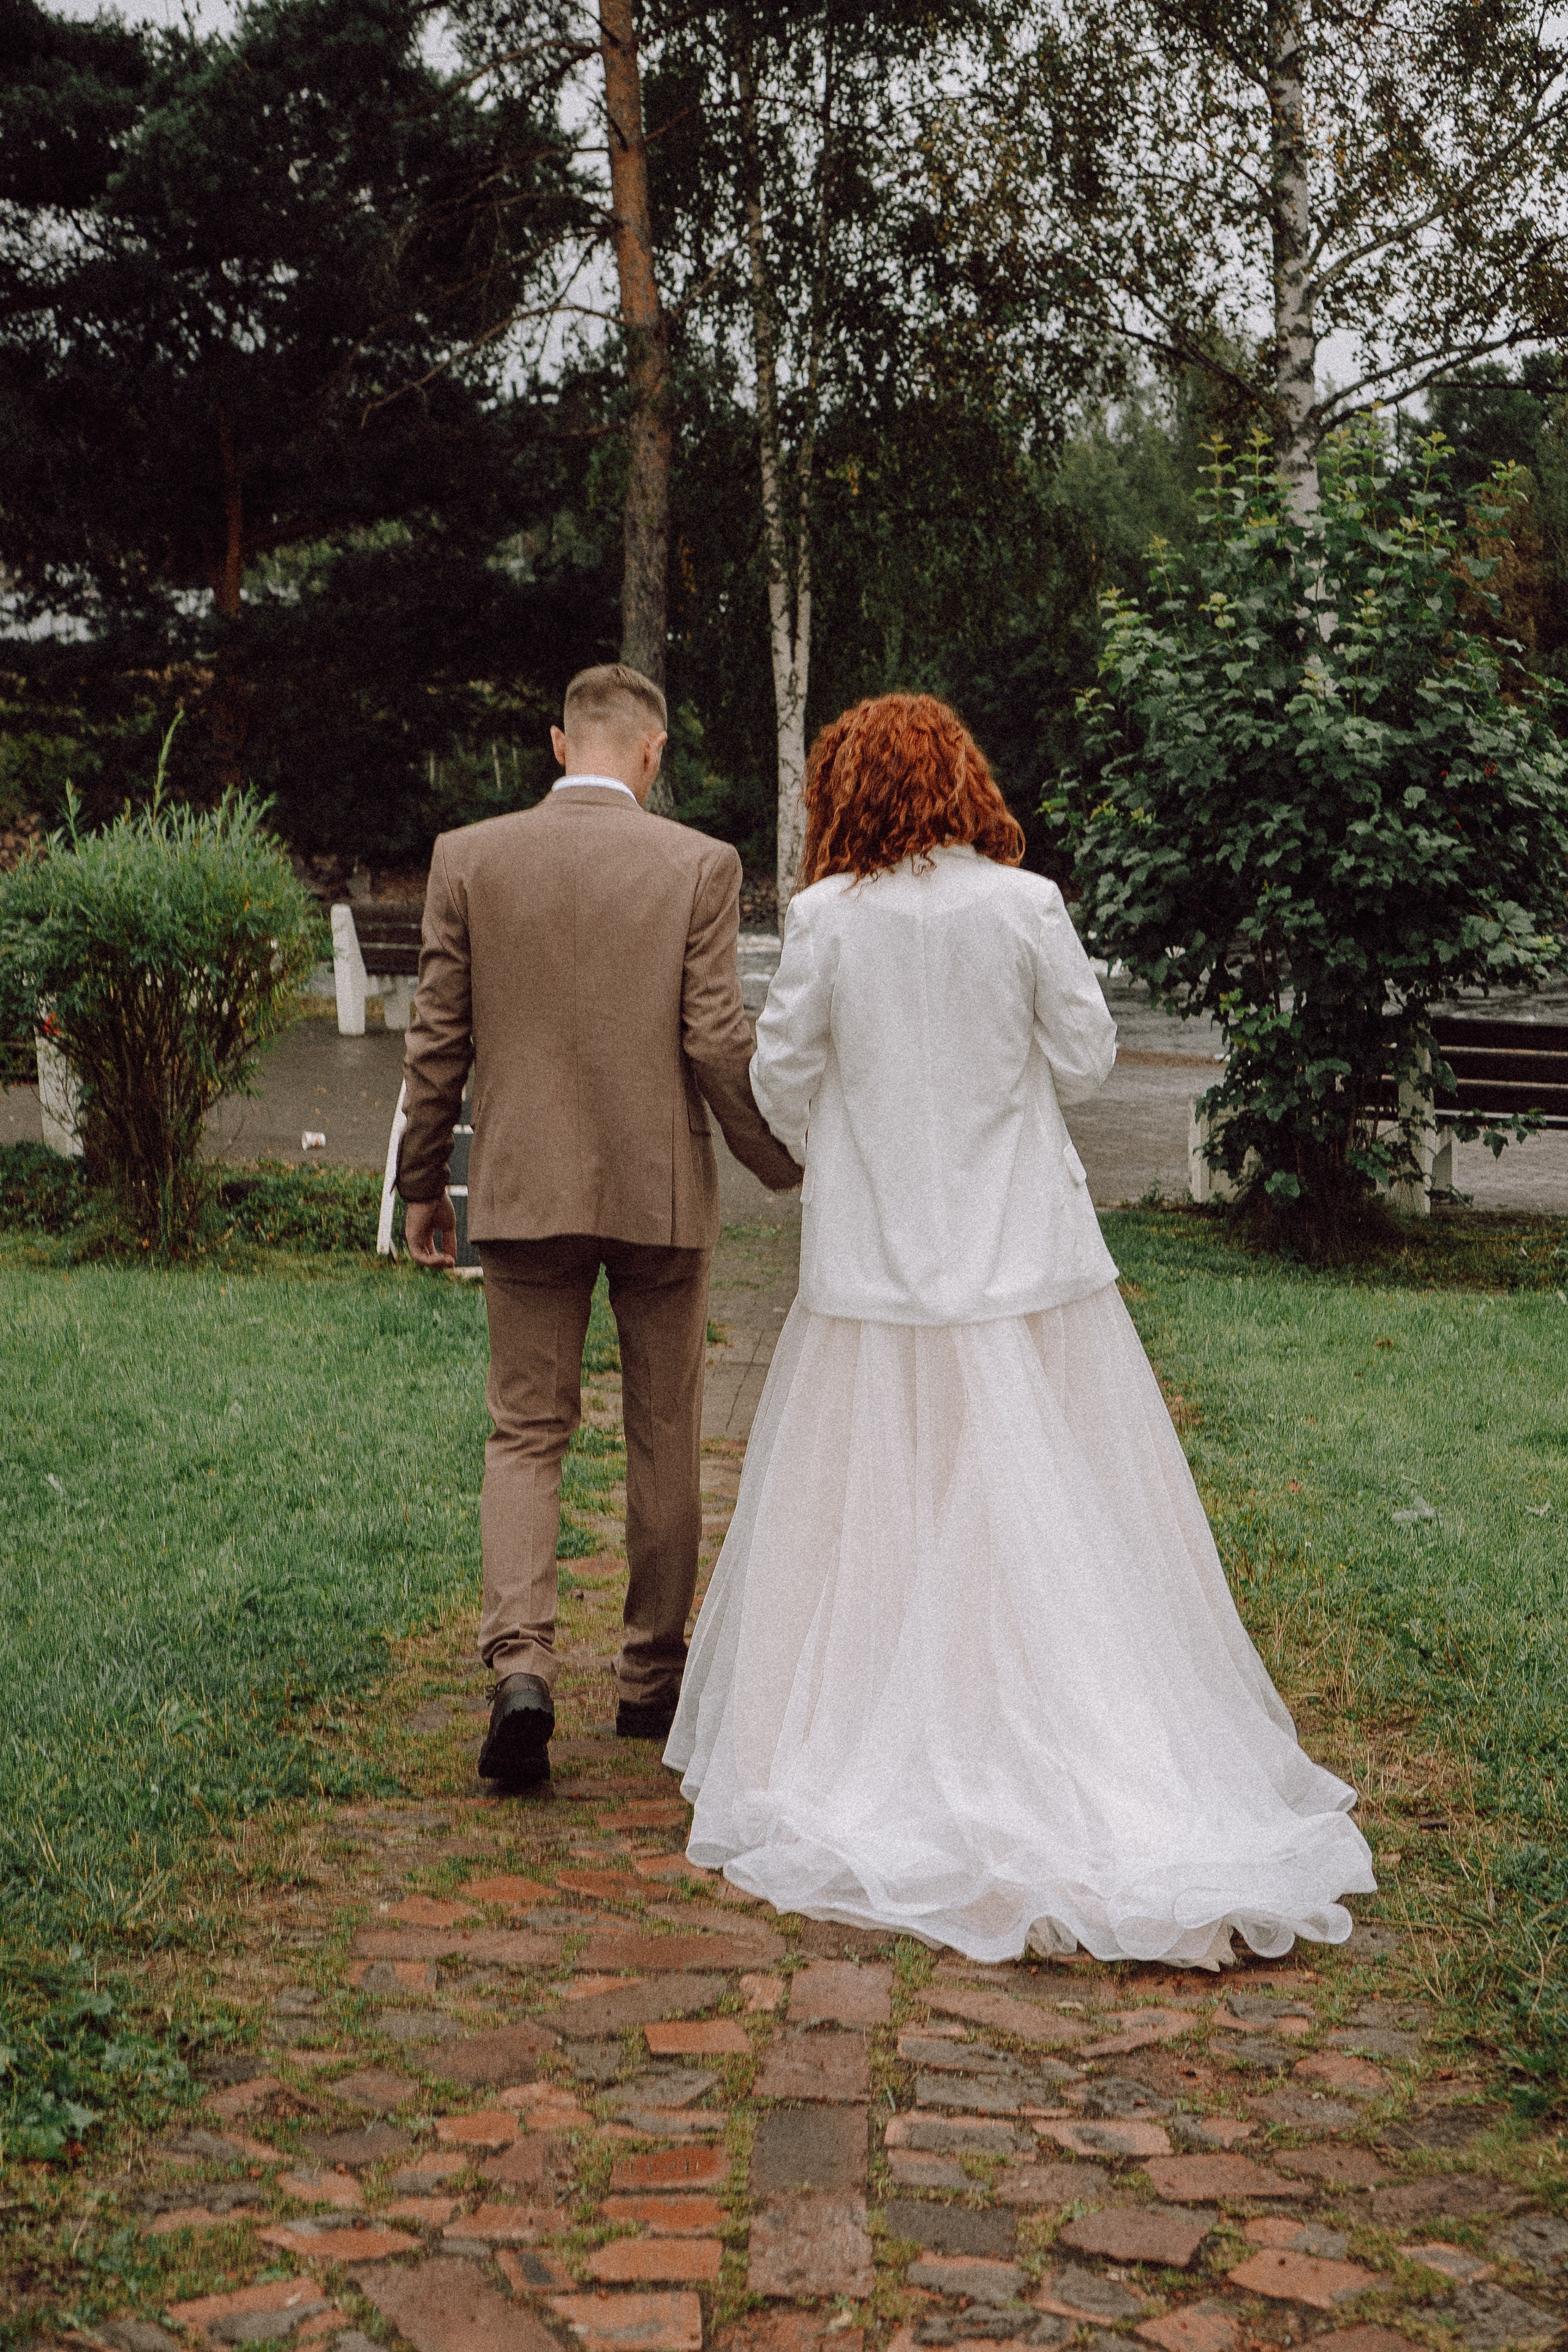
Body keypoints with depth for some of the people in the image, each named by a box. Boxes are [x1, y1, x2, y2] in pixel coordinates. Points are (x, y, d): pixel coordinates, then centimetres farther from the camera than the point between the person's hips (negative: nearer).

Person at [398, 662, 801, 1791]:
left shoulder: (468, 858, -1)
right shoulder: (700, 865, -6)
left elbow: (438, 1040, 1)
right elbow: (719, 1046, -8)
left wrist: (424, 1185, 12)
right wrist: (790, 1164, 6)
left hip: (524, 1189, 1)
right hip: (663, 1190, -1)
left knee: (526, 1434, 8)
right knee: (665, 1438, 13)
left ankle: (522, 1666, -11)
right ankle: (654, 1677, 23)